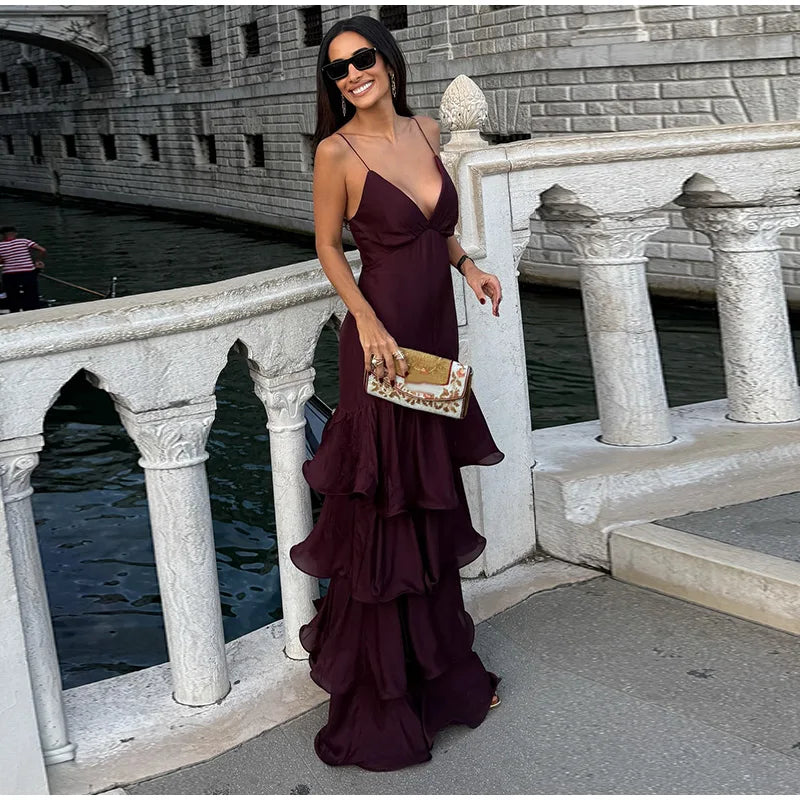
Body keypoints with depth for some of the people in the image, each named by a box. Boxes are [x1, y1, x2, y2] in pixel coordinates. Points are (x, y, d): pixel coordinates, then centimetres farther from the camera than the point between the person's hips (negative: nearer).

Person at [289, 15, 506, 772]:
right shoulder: (337, 151, -10)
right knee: (384, 516, 1)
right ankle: (380, 697, 17)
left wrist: (467, 265, 4)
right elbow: (328, 247, -5)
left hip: (437, 332, 7)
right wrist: (367, 321, -17)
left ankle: (438, 666, 34)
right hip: (383, 339, -6)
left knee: (432, 504, 16)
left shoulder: (426, 131, 7)